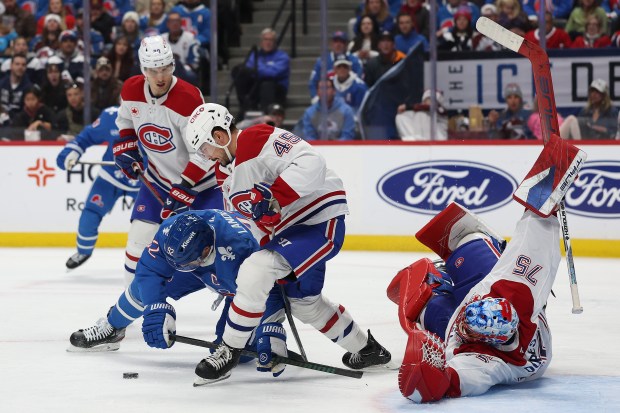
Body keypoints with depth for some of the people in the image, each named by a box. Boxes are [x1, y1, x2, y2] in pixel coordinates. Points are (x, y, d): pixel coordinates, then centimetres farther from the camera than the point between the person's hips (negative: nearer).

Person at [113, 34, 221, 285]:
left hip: (201, 179, -5)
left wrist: (184, 189, -29)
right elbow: (125, 121, 16)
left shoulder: (188, 98, -28)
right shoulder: (131, 90, -9)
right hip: (159, 177, 5)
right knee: (140, 236, -1)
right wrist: (125, 147, 1)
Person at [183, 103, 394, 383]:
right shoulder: (234, 179, 15)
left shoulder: (257, 139, -17)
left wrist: (273, 195, -36)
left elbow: (310, 163, -29)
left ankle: (229, 351, -9)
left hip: (321, 221, -11)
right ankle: (366, 349, 41)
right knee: (303, 301, 22)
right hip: (290, 230, 11)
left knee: (256, 273, -23)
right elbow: (258, 221, 20)